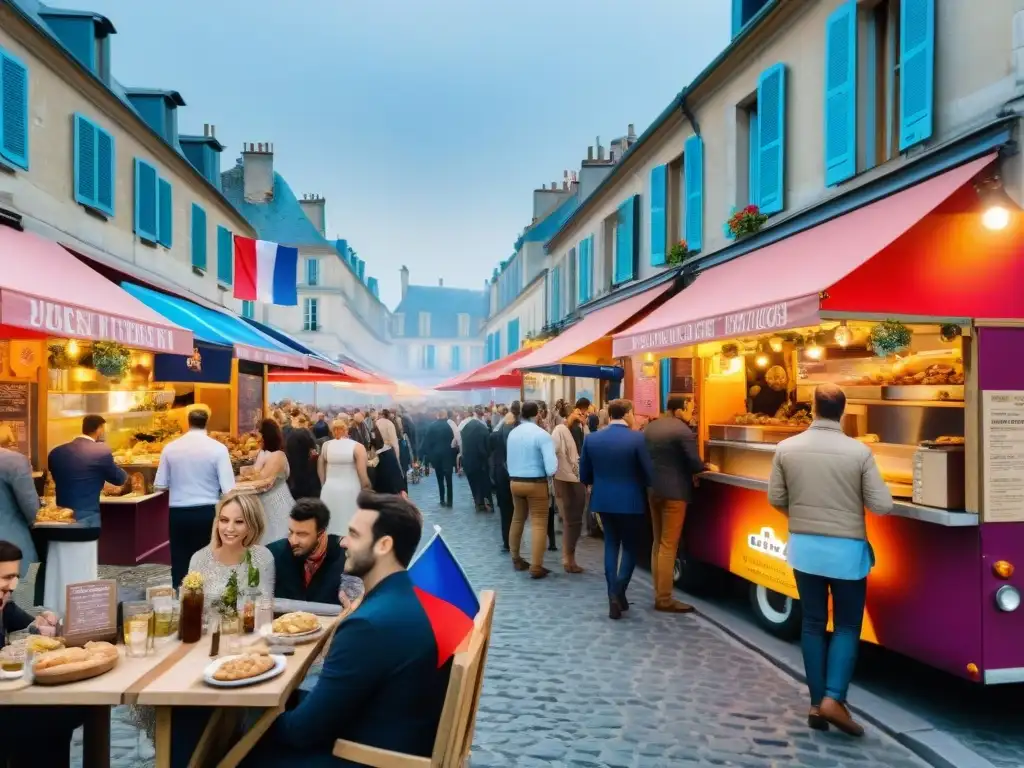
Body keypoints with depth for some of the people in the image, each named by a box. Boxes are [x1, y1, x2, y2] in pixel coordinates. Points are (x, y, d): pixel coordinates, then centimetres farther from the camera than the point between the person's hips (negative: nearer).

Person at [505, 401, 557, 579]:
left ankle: (516, 559, 33)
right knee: (539, 523, 1)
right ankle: (536, 567, 0)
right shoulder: (542, 435, -16)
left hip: (514, 481, 6)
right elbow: (551, 467, -21)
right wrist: (548, 474, -1)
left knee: (517, 519, 20)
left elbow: (509, 459, 9)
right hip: (536, 483, -6)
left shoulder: (512, 433, 2)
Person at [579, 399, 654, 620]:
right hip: (631, 502, -4)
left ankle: (614, 596, 16)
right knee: (630, 547, 11)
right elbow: (649, 474, -12)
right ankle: (618, 593, -6)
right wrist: (641, 485, 10)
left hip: (603, 500, 4)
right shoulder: (637, 438, -15)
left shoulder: (591, 439, -3)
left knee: (611, 544, 18)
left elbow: (584, 475, 5)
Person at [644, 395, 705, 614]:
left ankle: (659, 593, 20)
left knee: (658, 543, 15)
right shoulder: (683, 431, -14)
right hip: (674, 491, -8)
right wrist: (706, 468, 3)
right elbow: (694, 463, -17)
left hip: (653, 489, 8)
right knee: (668, 546, -3)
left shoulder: (649, 428, 9)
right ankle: (664, 599, 2)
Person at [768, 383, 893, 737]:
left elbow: (776, 499, 2)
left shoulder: (786, 448, -5)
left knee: (813, 623, 13)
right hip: (847, 550, -2)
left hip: (804, 547, 2)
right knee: (847, 625, 11)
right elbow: (882, 506, -9)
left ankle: (817, 703, 17)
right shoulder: (859, 451, -12)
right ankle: (833, 699, -1)